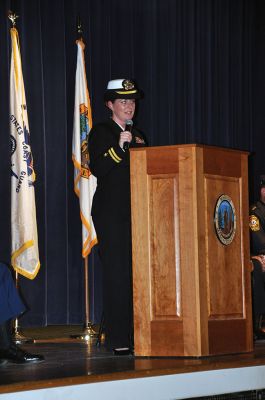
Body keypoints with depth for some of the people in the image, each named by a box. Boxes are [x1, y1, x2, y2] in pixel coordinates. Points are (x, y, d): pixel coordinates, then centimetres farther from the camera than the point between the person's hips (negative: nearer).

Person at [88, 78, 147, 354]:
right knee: (116, 273, -10)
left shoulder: (137, 135, 21)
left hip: (136, 212, 6)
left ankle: (136, 335, 6)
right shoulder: (101, 132, 1)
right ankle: (118, 339, -9)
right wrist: (119, 147, -20)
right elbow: (97, 168, -13)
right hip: (111, 212, -6)